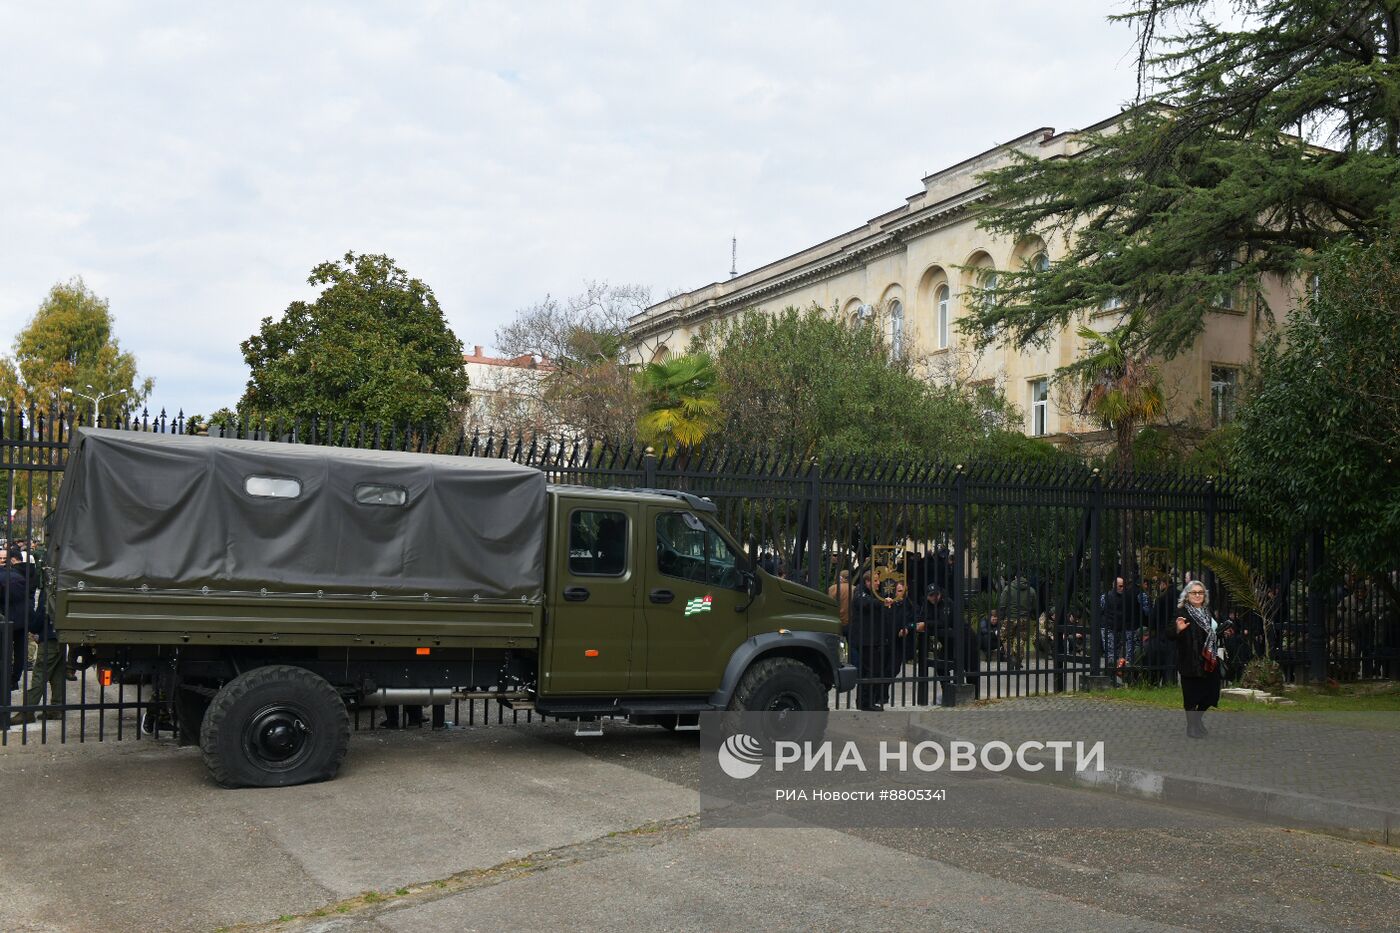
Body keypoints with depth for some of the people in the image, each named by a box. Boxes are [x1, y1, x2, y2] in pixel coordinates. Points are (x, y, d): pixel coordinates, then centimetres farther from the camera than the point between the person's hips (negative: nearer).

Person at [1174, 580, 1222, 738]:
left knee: (1211, 692, 8)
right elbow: (1172, 637, -10)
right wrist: (1179, 630, -30)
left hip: (1209, 661, 6)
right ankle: (1192, 726, 15)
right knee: (1192, 695, 0)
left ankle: (1197, 718, 32)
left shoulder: (1207, 612, 11)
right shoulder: (1181, 612, -8)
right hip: (1190, 661, -6)